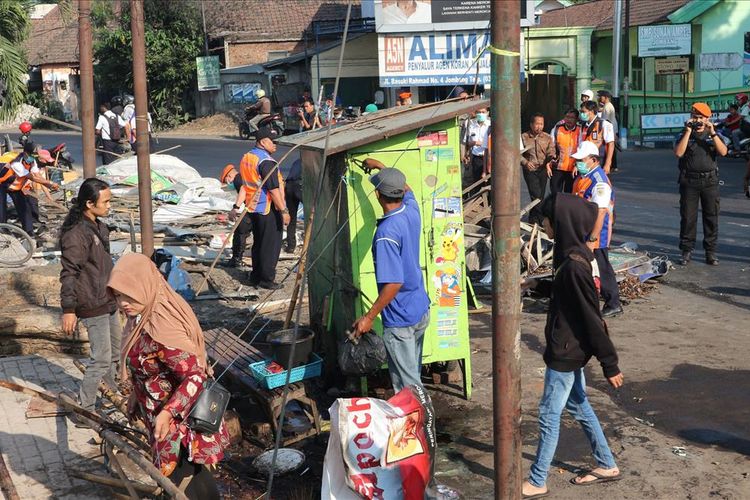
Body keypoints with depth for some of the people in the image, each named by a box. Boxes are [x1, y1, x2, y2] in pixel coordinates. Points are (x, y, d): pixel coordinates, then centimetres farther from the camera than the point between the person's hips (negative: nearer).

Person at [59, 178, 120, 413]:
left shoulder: (99, 227, 10)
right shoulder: (76, 233, -19)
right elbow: (68, 274, -21)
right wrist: (68, 310, -23)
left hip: (108, 303, 9)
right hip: (92, 308, -9)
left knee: (116, 354, 18)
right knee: (102, 360, -6)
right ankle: (84, 409, 5)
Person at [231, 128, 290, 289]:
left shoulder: (246, 157, 10)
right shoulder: (266, 161, -19)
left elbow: (244, 185, 14)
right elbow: (273, 189, -22)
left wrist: (236, 207, 16)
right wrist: (284, 210, -19)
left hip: (253, 208, 9)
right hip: (268, 210, -9)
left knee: (258, 244, 18)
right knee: (271, 245, 1)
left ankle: (255, 276, 25)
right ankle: (266, 279, 6)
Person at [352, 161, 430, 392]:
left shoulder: (386, 233, -25)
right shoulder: (412, 210, -1)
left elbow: (393, 283, -28)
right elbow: (406, 188, 24)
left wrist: (369, 317, -20)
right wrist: (380, 166, 35)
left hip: (399, 320, -9)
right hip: (421, 311, 9)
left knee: (408, 386, 1)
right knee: (413, 377, 22)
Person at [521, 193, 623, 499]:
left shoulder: (574, 265, -28)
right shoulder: (571, 255, 2)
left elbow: (593, 317, -24)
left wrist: (610, 365, -20)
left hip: (567, 350, -10)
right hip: (570, 347, 10)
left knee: (549, 414, 2)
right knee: (578, 405, 22)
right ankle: (607, 465, 36)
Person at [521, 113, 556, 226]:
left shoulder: (548, 138, 8)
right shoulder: (523, 137, 2)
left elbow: (551, 152, -2)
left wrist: (548, 163, -21)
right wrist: (525, 162, -16)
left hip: (543, 170, 3)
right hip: (530, 170, -3)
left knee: (540, 196, 6)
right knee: (537, 195, -14)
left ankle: (533, 221, 22)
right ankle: (539, 221, -6)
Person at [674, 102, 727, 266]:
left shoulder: (713, 134, 9)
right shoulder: (686, 134, 6)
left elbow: (723, 152, -8)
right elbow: (678, 153, -12)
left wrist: (712, 133, -15)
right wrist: (688, 132, -13)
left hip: (710, 180, 1)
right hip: (689, 180, -1)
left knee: (711, 217, 3)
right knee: (688, 217, 0)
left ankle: (711, 252, 10)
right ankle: (687, 250, 7)